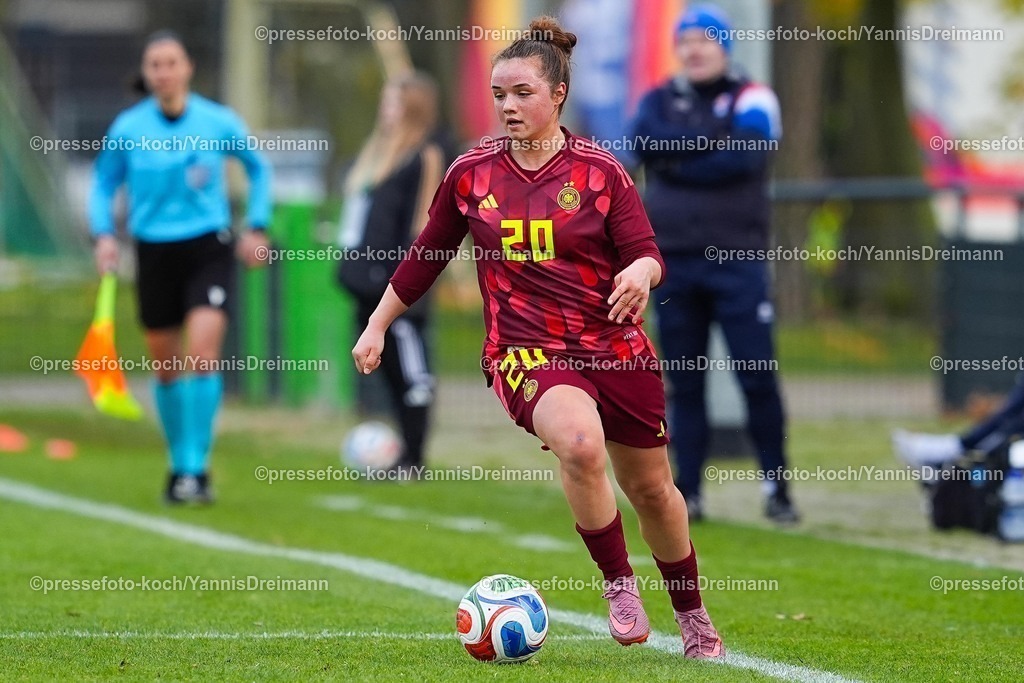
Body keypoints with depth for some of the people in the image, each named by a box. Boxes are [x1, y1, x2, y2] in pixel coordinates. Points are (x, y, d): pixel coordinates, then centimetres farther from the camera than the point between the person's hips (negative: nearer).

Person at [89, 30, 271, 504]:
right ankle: (179, 465, 25)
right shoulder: (128, 128, -3)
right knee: (166, 367, 8)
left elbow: (258, 168, 13)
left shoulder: (219, 123, -5)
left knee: (202, 354, -17)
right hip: (155, 252, 2)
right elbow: (103, 184, 11)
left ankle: (196, 469, -12)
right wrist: (103, 235, -4)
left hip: (209, 250, -2)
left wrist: (257, 228, 8)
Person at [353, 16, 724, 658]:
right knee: (580, 441, -33)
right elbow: (426, 256, 13)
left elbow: (647, 254, -5)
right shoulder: (471, 173, 1)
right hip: (525, 353, -1)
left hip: (614, 347, 1)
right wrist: (376, 328, 15)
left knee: (650, 487, 12)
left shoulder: (599, 170, -4)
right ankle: (620, 585, -16)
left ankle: (693, 616, 37)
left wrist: (642, 272, -29)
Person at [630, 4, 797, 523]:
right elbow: (645, 143, -11)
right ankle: (687, 493, 9)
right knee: (684, 383, 5)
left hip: (736, 258, -3)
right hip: (674, 260, 3)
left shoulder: (750, 99, 2)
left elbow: (744, 156, -16)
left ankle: (776, 488, 1)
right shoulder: (658, 101, 11)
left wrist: (677, 161, -7)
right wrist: (712, 141, -13)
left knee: (758, 377, -6)